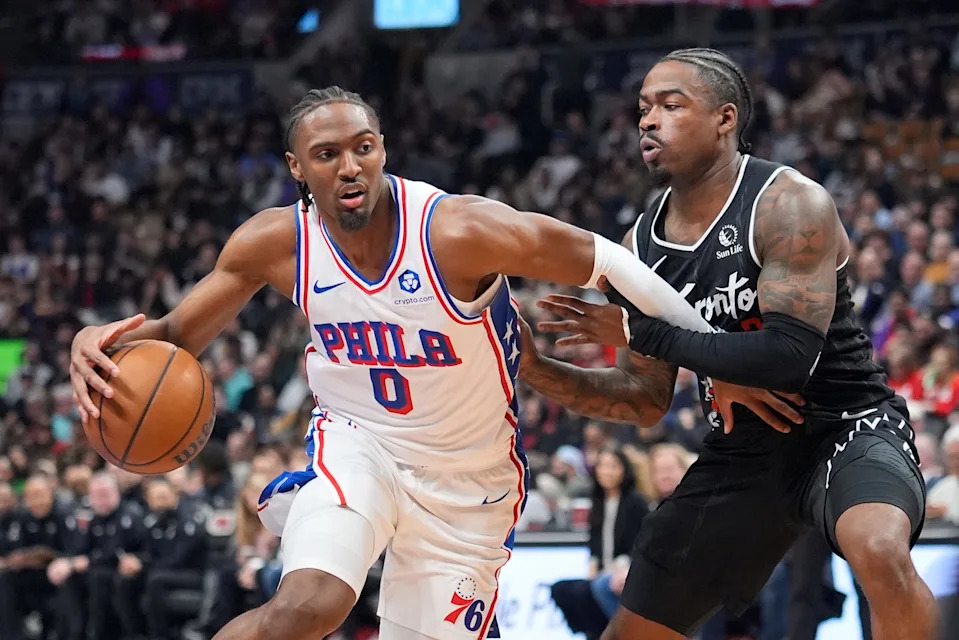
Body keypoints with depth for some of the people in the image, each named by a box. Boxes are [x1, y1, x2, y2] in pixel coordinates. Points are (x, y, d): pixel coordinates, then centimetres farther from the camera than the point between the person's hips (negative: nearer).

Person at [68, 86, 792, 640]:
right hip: (358, 445, 0)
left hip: (469, 477, 0)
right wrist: (106, 341, -23)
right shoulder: (275, 243, -13)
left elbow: (605, 260, -17)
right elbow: (178, 336, 0)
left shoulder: (461, 230, -25)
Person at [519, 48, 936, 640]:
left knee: (880, 551, -39)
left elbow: (789, 358, -29)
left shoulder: (789, 204, -19)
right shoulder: (642, 246, 1)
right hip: (742, 454, 7)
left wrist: (642, 334, -23)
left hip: (844, 428, -7)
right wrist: (537, 371, -9)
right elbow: (649, 400, 7)